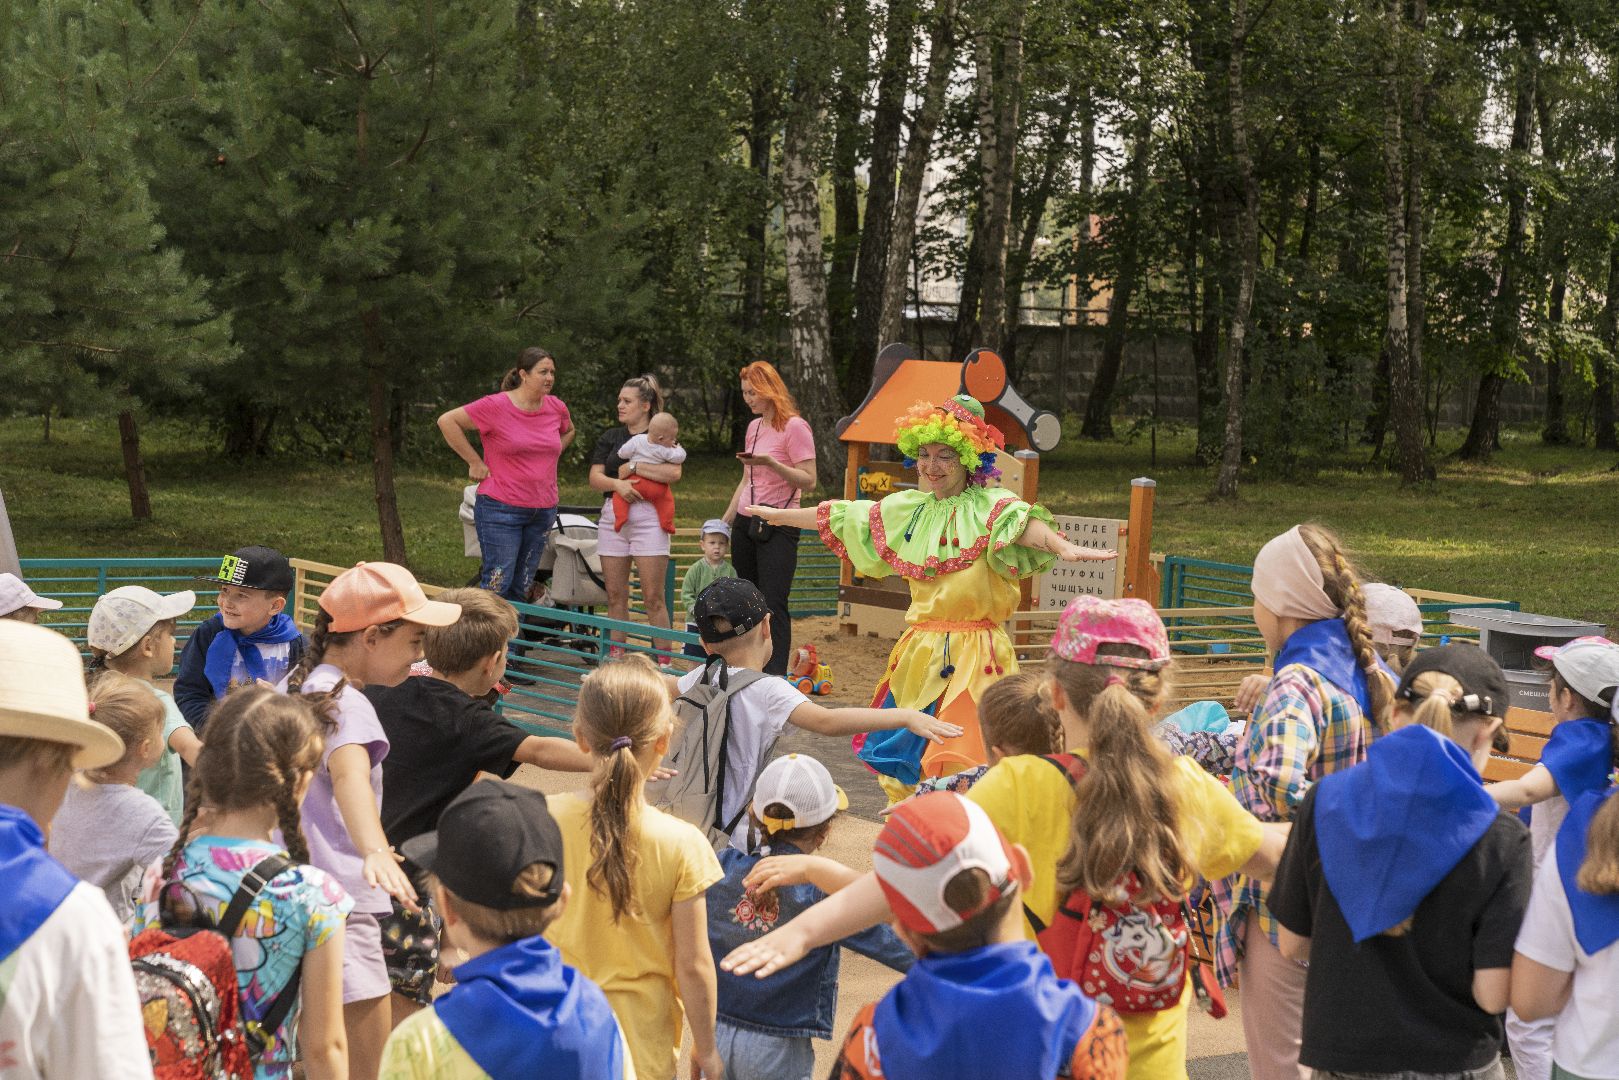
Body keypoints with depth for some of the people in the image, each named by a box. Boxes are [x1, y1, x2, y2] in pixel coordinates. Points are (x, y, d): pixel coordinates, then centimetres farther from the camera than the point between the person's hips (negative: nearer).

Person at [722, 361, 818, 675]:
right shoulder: (754, 426, 15)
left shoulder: (795, 427, -9)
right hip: (746, 524, 8)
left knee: (774, 602, -13)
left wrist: (771, 463, -25)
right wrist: (725, 522, 22)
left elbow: (809, 481, -14)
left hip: (778, 526, -8)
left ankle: (775, 676, -15)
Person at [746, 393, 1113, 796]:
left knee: (958, 763, -10)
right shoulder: (908, 508, 12)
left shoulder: (987, 506, -8)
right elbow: (844, 517, 24)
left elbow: (1021, 524, -30)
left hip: (973, 654, -6)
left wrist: (1062, 546, -52)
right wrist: (778, 515, 34)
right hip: (921, 652, 6)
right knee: (905, 766, 12)